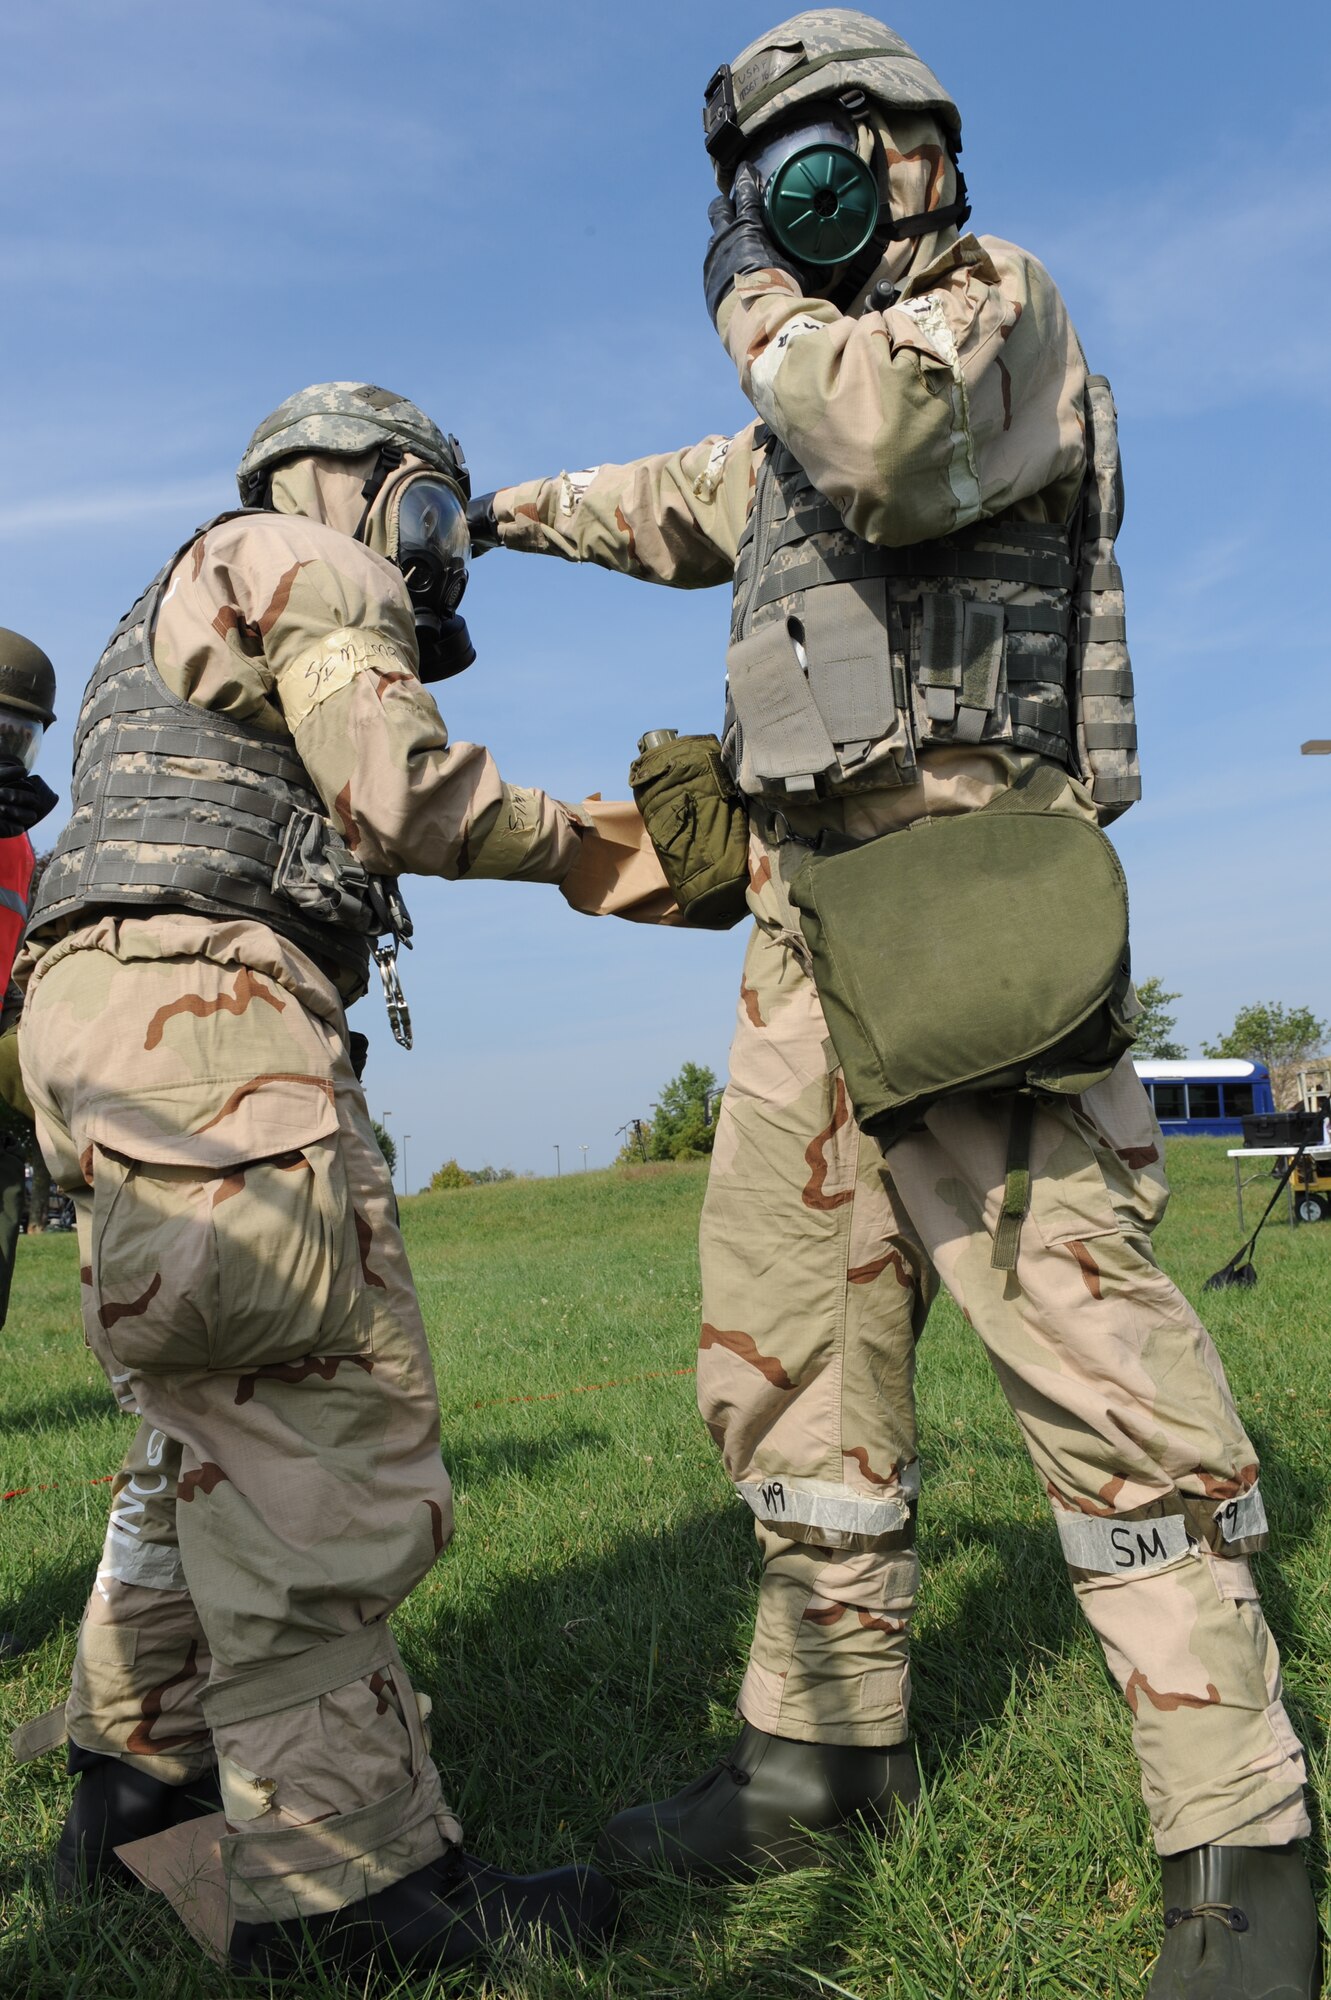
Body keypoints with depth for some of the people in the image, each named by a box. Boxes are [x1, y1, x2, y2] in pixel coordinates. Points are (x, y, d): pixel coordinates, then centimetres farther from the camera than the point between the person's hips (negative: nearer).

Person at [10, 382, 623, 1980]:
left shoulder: (183, 619, 35)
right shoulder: (309, 562, 5)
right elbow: (405, 797, -7)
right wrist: (581, 841, 5)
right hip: (202, 1019, -10)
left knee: (231, 1414, 15)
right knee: (324, 1413, -13)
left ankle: (139, 1767, 23)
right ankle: (345, 1871, -10)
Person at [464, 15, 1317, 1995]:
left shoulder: (992, 298, 5)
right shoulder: (811, 390, 29)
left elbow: (891, 447, -18)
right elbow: (689, 504, 47)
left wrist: (759, 310, 0)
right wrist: (510, 507, 58)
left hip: (964, 871, -9)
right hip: (811, 912, 9)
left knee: (1082, 1332, -14)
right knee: (789, 1333, 8)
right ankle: (829, 1740, 21)